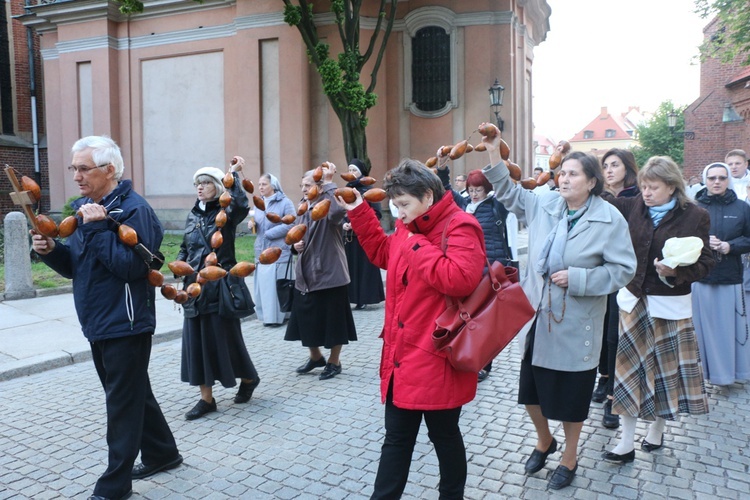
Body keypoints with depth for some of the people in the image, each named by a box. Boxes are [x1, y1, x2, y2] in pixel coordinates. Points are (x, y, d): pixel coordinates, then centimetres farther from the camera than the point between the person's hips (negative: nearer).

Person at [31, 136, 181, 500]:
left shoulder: (134, 209, -16)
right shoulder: (85, 207, 11)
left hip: (125, 325, -9)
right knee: (134, 394, 19)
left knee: (122, 402, 3)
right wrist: (51, 250, -6)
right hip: (98, 324, 9)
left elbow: (133, 267, -26)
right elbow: (75, 267, 13)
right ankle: (162, 453, 36)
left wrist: (97, 228, -26)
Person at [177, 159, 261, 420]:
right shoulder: (193, 215, 12)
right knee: (196, 340, 6)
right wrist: (179, 264, 1)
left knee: (224, 337, 1)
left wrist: (234, 175, -21)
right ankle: (206, 398, 16)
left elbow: (242, 206, -29)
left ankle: (249, 378, 28)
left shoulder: (225, 212, -5)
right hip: (195, 287, 6)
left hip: (220, 285, -6)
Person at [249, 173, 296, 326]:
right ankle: (267, 315, 15)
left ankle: (278, 316, 5)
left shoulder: (285, 202, -7)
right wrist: (252, 224, -2)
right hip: (261, 250, 6)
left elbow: (291, 224, -16)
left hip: (279, 251, -6)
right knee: (262, 283, 5)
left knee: (276, 283, -4)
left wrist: (268, 233, -15)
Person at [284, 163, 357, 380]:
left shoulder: (328, 208, -13)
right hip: (306, 275, 8)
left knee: (333, 321, 4)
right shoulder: (304, 211, 11)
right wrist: (295, 246, 0)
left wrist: (329, 182, -29)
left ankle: (334, 362, 23)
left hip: (330, 274, -8)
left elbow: (339, 210, -39)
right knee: (306, 319, 14)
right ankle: (316, 357, 35)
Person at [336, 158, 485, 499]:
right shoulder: (409, 228, 10)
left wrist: (419, 249, -21)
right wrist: (359, 213, 18)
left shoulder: (459, 228, -16)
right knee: (396, 436, 17)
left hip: (436, 359, -8)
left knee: (444, 435, 13)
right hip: (402, 355, 8)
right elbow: (382, 253, 27)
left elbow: (460, 279, -31)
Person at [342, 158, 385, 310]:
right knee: (351, 266, 2)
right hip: (349, 235, 5)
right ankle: (353, 297, 6)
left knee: (364, 266, -3)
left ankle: (364, 298, 3)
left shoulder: (368, 189, -4)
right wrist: (343, 223, -6)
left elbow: (377, 213, -9)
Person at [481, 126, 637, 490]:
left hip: (574, 326, -4)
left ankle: (570, 458, 36)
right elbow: (510, 193, 16)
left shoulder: (610, 220, -10)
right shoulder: (544, 205, 2)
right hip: (536, 317, 4)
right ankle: (543, 440, 44)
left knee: (570, 395, 11)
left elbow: (623, 269, -10)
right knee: (531, 390, 15)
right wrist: (494, 154, 5)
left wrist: (577, 278, -19)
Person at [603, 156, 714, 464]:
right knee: (629, 369, 4)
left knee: (666, 368, 9)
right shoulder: (634, 207, 1)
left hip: (670, 303, -2)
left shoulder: (694, 216, -7)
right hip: (634, 300, 3)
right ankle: (627, 444, 14)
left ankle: (657, 430, 33)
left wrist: (676, 271, -26)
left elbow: (705, 263, -8)